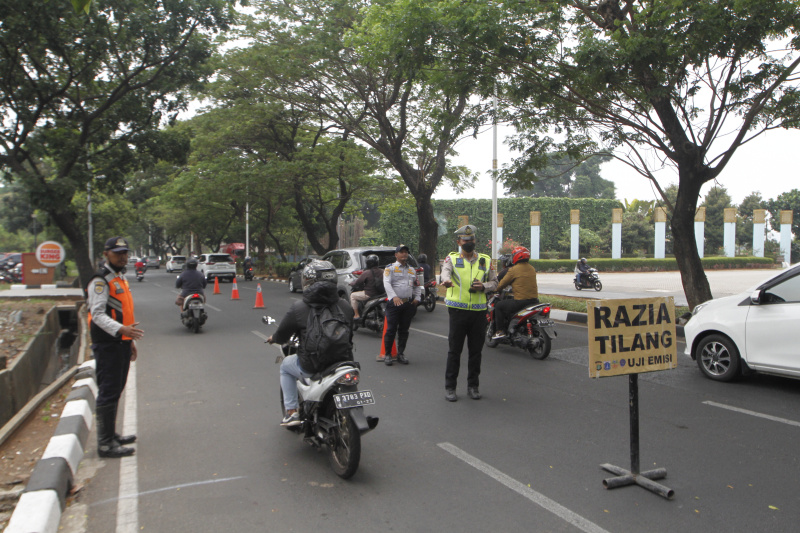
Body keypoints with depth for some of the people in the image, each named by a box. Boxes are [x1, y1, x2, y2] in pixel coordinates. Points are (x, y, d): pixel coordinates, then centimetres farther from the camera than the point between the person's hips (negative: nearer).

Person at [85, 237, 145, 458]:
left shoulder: (121, 278, 18)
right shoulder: (100, 281, -12)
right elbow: (98, 314, -21)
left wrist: (130, 340, 25)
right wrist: (121, 329, -36)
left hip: (121, 343, 9)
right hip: (107, 345, -9)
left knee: (116, 391, 17)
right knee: (108, 393, -6)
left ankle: (112, 435, 28)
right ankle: (105, 444, -1)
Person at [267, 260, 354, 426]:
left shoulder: (298, 308, -10)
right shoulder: (344, 306, 1)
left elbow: (281, 336, 0)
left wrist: (273, 338, 24)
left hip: (312, 367, -4)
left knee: (285, 365, 27)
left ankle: (291, 412, 23)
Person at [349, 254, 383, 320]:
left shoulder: (366, 273, -17)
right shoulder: (381, 272, 3)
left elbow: (358, 283, -11)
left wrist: (351, 284, 11)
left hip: (369, 294, -7)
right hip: (379, 293, 7)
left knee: (353, 295, 10)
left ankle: (356, 315, 7)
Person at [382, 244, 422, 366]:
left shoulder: (412, 270, 19)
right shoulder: (390, 268, 1)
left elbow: (417, 286, 26)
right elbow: (387, 283, -14)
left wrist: (417, 298, 9)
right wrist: (394, 297, -29)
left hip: (408, 304, 5)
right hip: (394, 303, -5)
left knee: (404, 330, 9)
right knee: (391, 330, -5)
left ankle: (401, 354, 19)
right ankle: (387, 354, 7)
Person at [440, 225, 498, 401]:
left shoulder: (486, 260, 12)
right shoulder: (452, 258, 3)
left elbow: (494, 282, 15)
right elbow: (445, 271, -19)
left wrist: (484, 286, -8)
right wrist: (447, 280, -43)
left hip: (479, 311, 3)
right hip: (458, 310, -3)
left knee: (476, 351, 10)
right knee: (454, 351, 2)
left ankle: (473, 386, 23)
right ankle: (450, 387, 12)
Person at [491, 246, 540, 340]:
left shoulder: (514, 269, -9)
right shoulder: (532, 269, 12)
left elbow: (502, 284, -2)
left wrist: (496, 289, 19)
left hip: (520, 302, -7)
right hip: (534, 300, 7)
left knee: (498, 306, 9)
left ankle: (500, 330, 5)